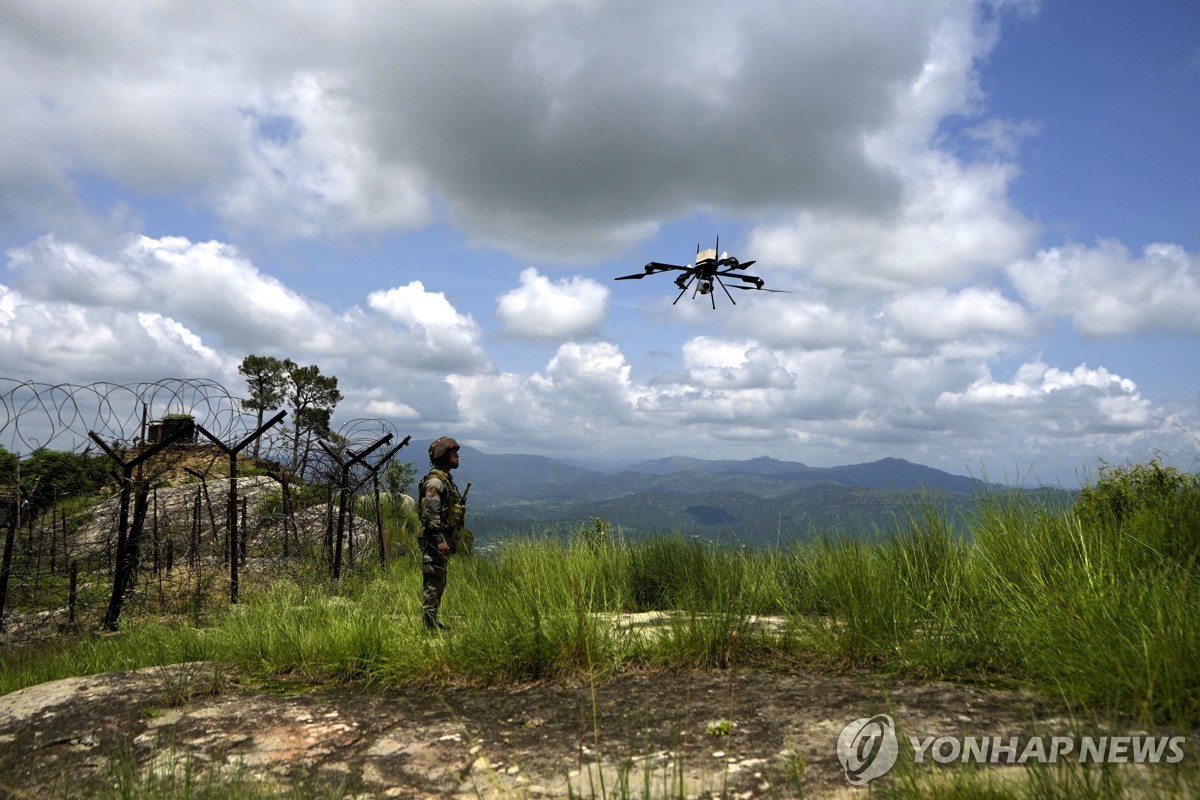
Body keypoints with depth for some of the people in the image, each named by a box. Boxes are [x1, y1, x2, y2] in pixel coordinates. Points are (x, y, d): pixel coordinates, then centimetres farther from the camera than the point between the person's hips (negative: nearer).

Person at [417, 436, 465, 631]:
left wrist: (451, 540, 23)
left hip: (443, 538, 10)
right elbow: (431, 513, -22)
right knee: (433, 581, -6)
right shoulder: (435, 481, -15)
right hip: (435, 540, -10)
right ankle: (428, 623, -1)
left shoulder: (445, 480, 16)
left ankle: (432, 622, 21)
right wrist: (439, 540, -26)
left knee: (438, 582, 14)